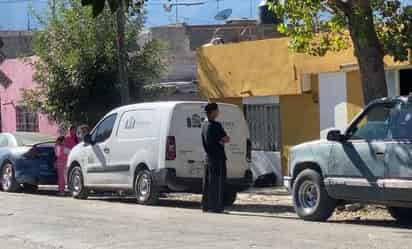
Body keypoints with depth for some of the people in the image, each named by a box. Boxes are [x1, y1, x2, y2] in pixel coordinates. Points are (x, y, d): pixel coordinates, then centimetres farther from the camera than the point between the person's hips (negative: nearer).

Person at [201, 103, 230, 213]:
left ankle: (206, 206, 16)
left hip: (208, 157, 8)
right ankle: (216, 207, -4)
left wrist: (220, 141, 3)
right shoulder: (216, 125, -15)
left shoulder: (205, 125, 10)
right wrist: (222, 141, 7)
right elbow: (227, 139, -10)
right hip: (217, 158, -8)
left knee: (208, 183, 12)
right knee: (218, 183, -4)